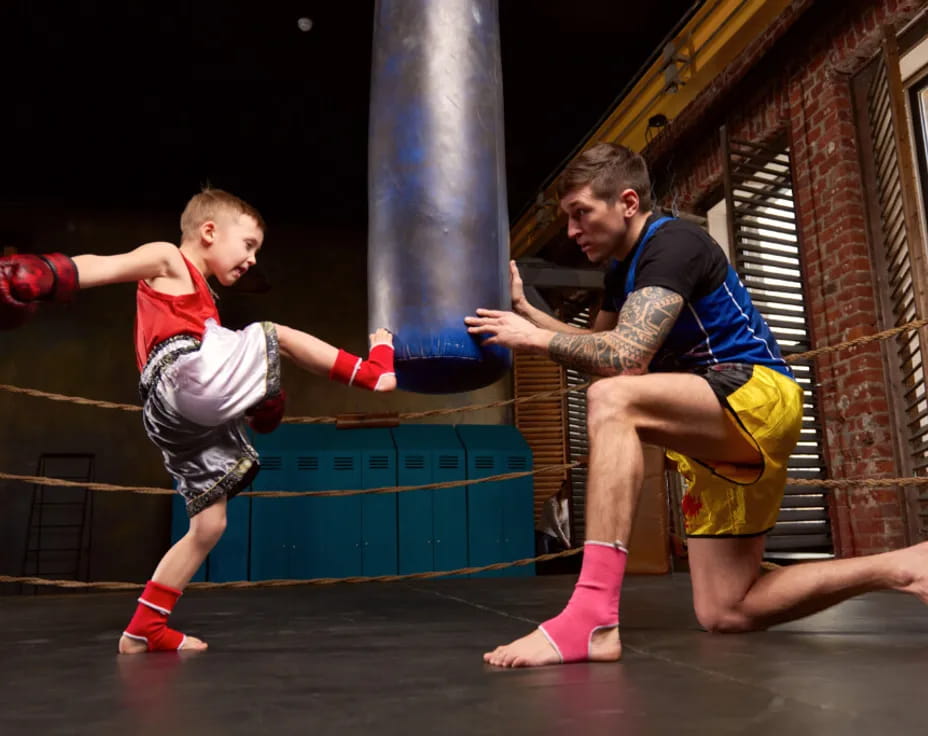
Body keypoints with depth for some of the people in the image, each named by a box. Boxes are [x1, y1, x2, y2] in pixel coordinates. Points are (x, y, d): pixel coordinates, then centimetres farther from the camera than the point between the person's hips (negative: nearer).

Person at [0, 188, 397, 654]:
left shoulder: (197, 296, 37)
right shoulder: (167, 260, 10)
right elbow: (103, 266, -8)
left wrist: (255, 398, 24)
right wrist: (44, 271, -27)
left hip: (179, 420, 10)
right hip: (188, 375, -10)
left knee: (208, 526, 14)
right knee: (279, 335, 4)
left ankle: (143, 630, 19)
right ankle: (373, 371, 14)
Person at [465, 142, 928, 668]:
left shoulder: (673, 243, -13)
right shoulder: (625, 268, 15)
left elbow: (625, 358, -27)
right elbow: (596, 350, 21)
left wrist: (535, 340, -16)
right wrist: (526, 312, 9)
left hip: (754, 392, -10)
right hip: (719, 427, 10)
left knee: (612, 400, -36)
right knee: (724, 613, 9)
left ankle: (593, 617, -40)